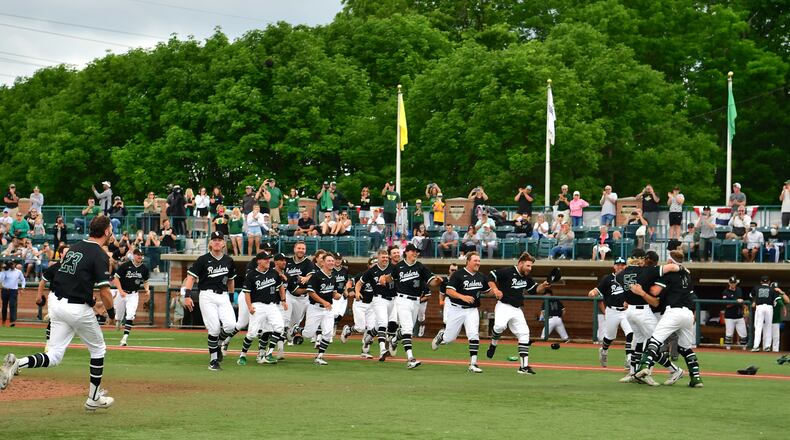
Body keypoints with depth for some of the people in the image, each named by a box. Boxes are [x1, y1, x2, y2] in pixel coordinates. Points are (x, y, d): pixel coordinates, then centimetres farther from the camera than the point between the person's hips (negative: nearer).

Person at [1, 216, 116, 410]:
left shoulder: (74, 248, 13)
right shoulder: (100, 255, -11)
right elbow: (104, 292, -15)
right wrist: (111, 313, 2)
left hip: (57, 304, 6)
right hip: (79, 309, -6)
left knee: (53, 357, 4)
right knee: (98, 350, 16)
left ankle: (16, 364, -21)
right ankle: (94, 398, 20)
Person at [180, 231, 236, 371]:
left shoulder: (228, 261, 12)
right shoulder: (203, 259, -2)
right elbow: (191, 277, -4)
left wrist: (231, 297, 22)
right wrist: (187, 295, -14)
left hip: (223, 296, 4)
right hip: (207, 296, -4)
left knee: (230, 325, -16)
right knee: (214, 328, -10)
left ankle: (217, 344, 14)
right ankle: (213, 360, 3)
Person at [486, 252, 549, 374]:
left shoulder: (527, 278, 12)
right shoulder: (507, 272, -10)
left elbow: (535, 290, 19)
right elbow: (490, 277, -8)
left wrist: (543, 285, -1)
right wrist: (495, 290, -21)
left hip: (517, 310, 7)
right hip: (504, 306, -7)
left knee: (524, 334, -1)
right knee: (500, 325, -34)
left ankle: (524, 366, 3)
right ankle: (493, 345, -1)